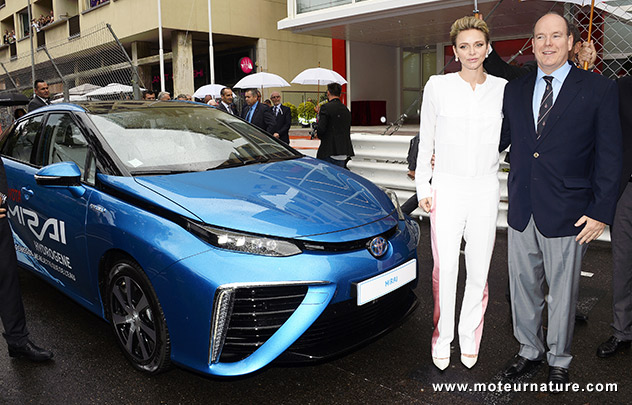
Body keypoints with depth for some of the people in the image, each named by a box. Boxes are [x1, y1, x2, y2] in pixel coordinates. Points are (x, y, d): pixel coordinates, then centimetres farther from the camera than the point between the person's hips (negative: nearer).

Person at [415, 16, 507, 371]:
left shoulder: (503, 89, 5)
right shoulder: (438, 86, 1)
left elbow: (508, 138, 17)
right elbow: (426, 140, 5)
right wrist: (423, 187, 3)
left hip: (486, 189, 2)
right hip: (447, 188, -1)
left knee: (479, 272, 6)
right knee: (445, 270, 1)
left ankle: (470, 339, 25)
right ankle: (443, 339, 20)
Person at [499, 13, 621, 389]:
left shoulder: (599, 89, -2)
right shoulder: (515, 90, 8)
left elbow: (610, 156, -4)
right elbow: (499, 139, 15)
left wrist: (601, 211, -10)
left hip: (567, 213, -3)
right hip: (521, 210, 4)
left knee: (563, 291, 11)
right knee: (523, 286, 15)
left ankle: (559, 360, 33)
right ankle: (529, 349, 36)